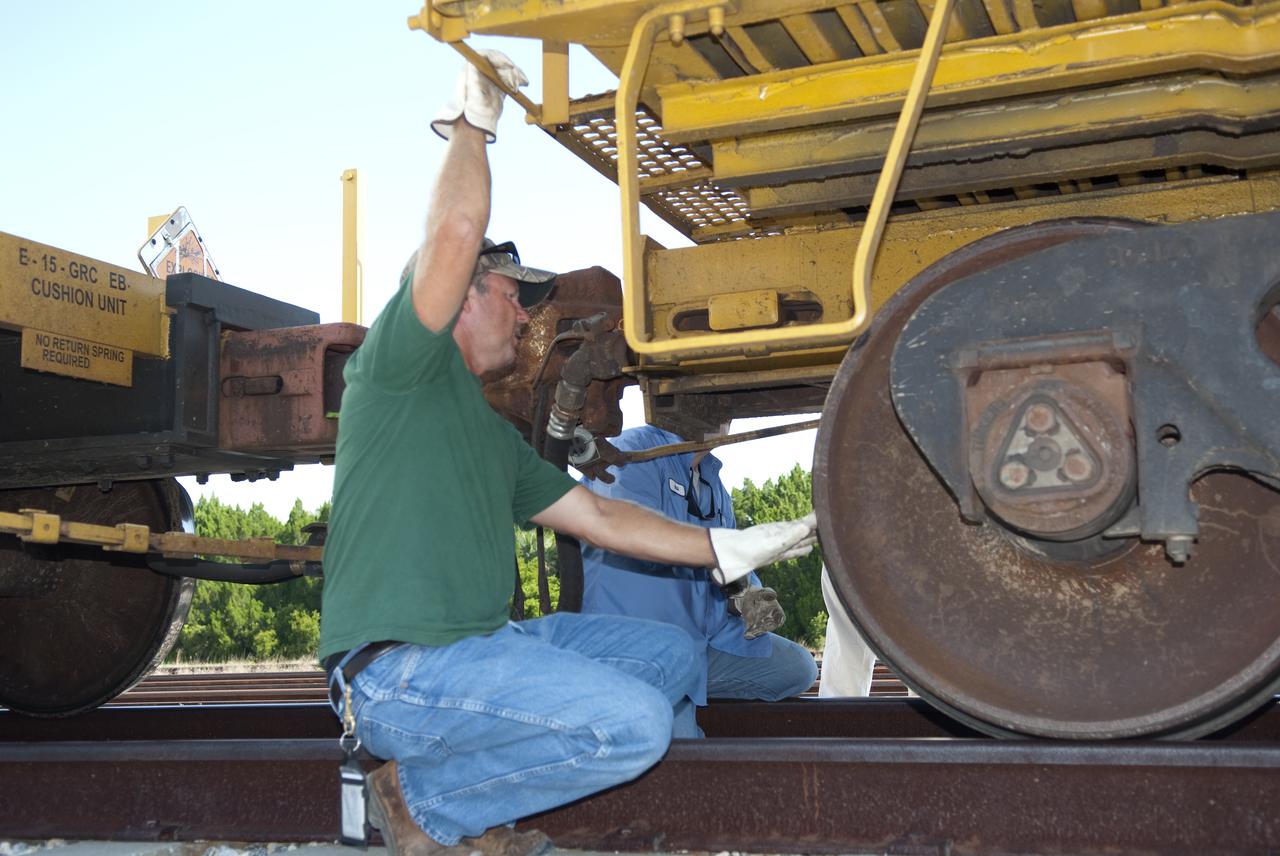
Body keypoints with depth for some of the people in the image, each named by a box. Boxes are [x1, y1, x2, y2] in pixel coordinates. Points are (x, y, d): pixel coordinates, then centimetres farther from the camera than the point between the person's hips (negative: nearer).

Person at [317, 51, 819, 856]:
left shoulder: (493, 433, 24)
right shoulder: (400, 364, -3)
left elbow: (599, 517, 22)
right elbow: (458, 231, -19)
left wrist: (726, 548, 16)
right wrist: (471, 120, -3)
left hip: (479, 644, 10)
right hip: (398, 669, -10)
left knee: (667, 653, 11)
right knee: (633, 724, -21)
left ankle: (464, 771, 4)